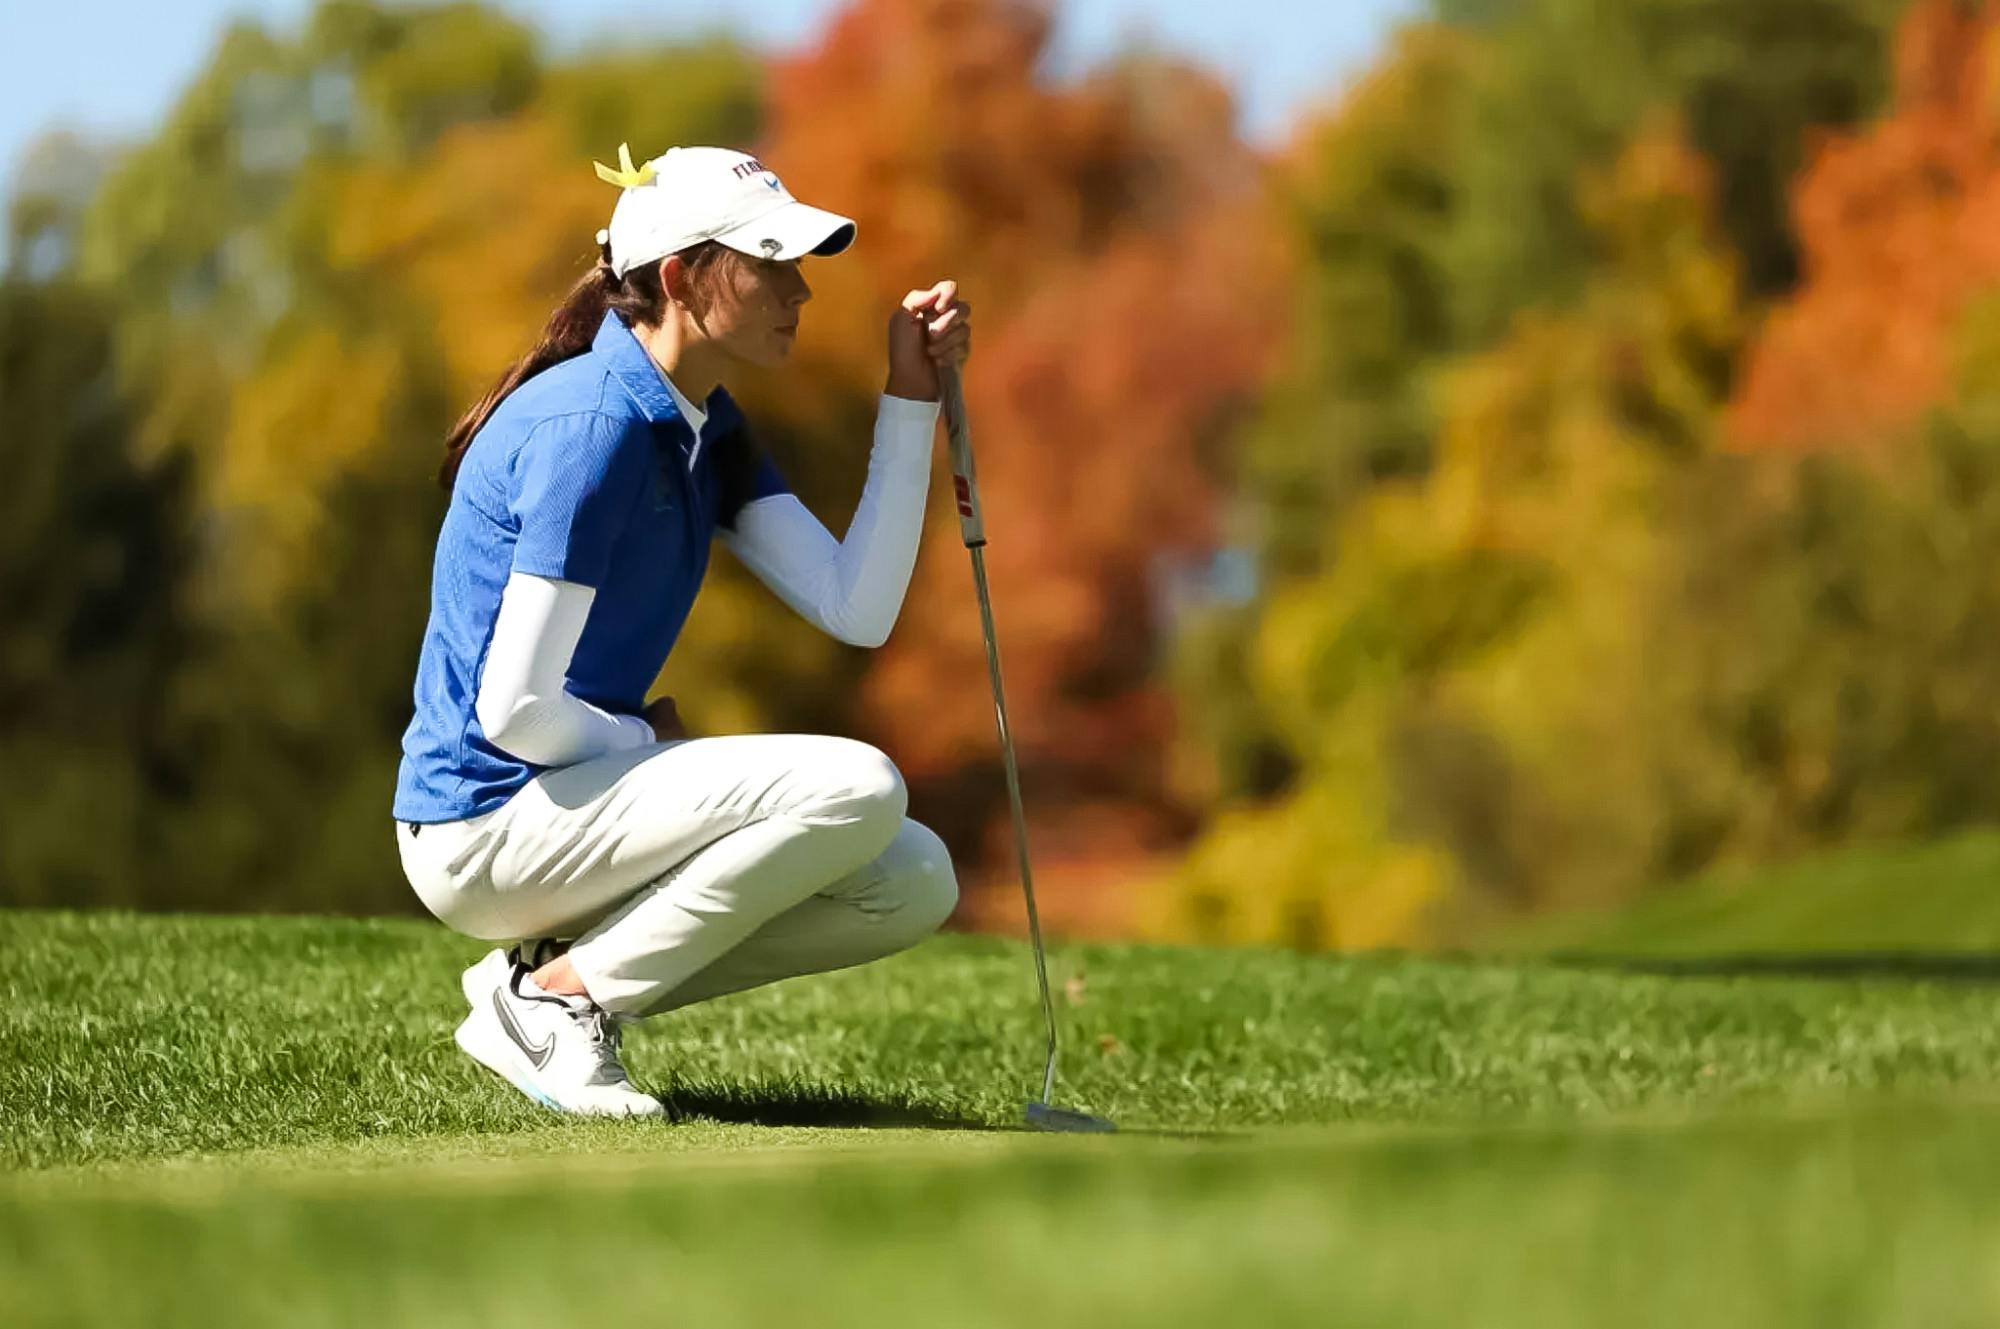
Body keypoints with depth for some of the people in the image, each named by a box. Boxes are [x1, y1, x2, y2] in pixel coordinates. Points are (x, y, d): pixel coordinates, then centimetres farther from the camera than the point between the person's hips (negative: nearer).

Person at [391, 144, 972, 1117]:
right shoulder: (592, 424, -20)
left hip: (575, 796, 10)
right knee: (858, 789, -22)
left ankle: (534, 979, 5)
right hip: (484, 825, -10)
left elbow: (857, 609, 0)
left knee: (914, 884, 3)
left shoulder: (706, 428, 10)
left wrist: (911, 399, -3)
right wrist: (648, 740, -4)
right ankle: (561, 994, -11)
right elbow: (515, 711, -22)